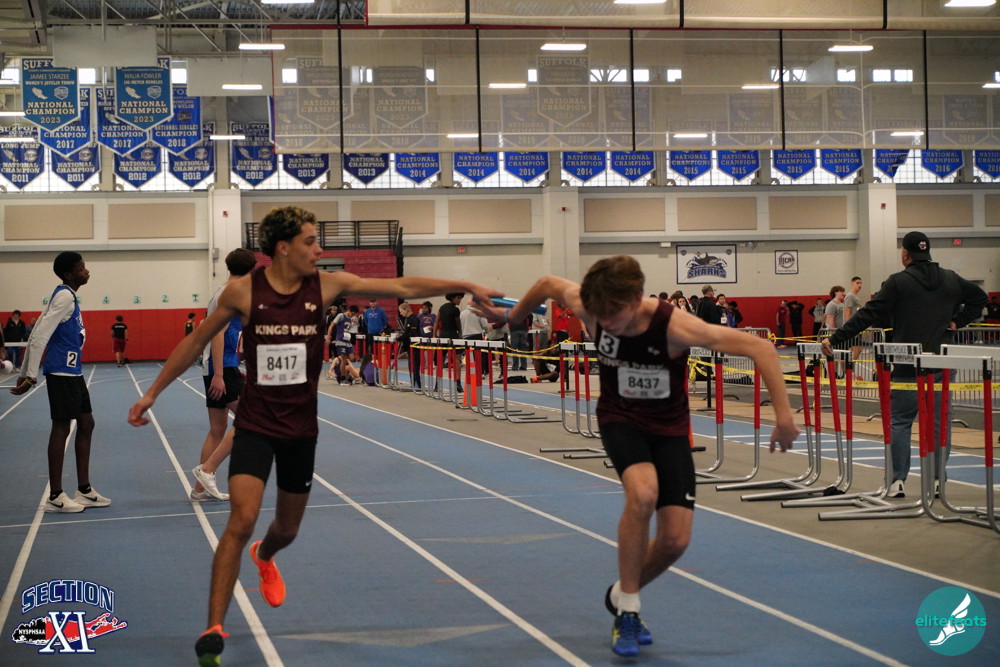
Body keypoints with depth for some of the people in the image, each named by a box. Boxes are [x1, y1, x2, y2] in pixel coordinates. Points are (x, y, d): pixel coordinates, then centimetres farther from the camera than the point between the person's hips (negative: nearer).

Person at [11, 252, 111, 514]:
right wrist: (31, 375, -21)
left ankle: (84, 490, 18)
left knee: (86, 424, 12)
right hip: (62, 372, -10)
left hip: (72, 371, 10)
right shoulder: (65, 297, -15)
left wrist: (27, 373, 16)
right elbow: (39, 336, -21)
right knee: (61, 427, -5)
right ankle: (55, 497, 1)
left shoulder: (67, 296, 14)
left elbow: (38, 334, 16)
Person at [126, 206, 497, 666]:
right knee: (242, 521, -20)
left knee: (287, 529, 18)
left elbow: (403, 287, -7)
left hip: (301, 429, 3)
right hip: (255, 426, -3)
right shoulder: (243, 291, -11)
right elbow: (195, 342, 1)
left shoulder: (327, 286, -7)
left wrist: (466, 286, -11)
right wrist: (152, 392, 2)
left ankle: (264, 558, 57)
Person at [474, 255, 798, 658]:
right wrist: (511, 315, 15)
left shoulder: (674, 326, -32)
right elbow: (548, 284, 1)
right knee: (642, 492, -31)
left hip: (669, 428, 0)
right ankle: (627, 611, -15)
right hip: (620, 420, 0)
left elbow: (760, 348, -32)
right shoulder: (590, 308, -22)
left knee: (676, 540, -6)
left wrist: (783, 416, -36)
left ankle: (622, 595, 26)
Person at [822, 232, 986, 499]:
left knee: (899, 421, 3)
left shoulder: (898, 282, -6)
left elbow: (868, 315, -10)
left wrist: (835, 339, -8)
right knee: (939, 422, 7)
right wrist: (958, 321, 14)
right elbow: (980, 297, 19)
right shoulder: (951, 280, 9)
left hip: (908, 366, -4)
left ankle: (897, 480, -3)